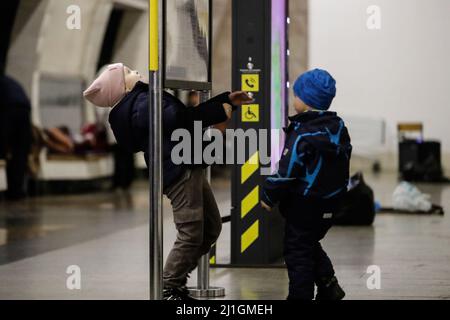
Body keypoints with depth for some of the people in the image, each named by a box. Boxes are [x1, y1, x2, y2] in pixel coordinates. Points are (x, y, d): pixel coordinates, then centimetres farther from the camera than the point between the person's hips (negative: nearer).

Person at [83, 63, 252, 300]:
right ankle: (168, 291, 0)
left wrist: (227, 100, 21)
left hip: (189, 169, 11)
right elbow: (180, 119, -24)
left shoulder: (144, 100, 21)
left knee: (211, 227, 15)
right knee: (191, 234, -11)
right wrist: (219, 111, -12)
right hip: (179, 171, -11)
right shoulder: (143, 104, -12)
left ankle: (176, 282, 23)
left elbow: (187, 113, 23)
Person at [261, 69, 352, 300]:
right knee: (310, 244, 24)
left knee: (297, 251, 2)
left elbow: (287, 170, -20)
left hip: (304, 205, -8)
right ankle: (329, 286, 19)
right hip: (330, 203, 8)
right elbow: (342, 163, 13)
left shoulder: (303, 133, -20)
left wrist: (269, 195, -9)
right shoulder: (338, 127, 5)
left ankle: (300, 295, 5)